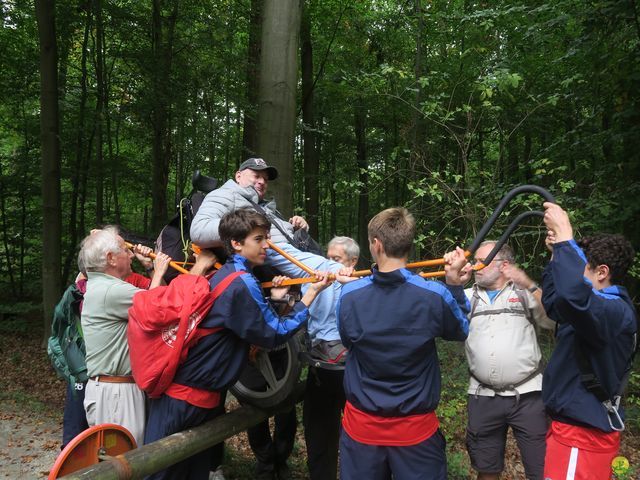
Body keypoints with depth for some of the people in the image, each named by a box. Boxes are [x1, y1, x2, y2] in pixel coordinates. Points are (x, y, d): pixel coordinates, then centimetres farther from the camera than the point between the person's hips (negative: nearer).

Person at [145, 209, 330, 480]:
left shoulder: (225, 275, 10)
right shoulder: (241, 282, -19)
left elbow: (244, 318, 17)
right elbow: (274, 335, -15)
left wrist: (271, 299, 7)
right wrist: (312, 293, -14)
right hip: (186, 401, -9)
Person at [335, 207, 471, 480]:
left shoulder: (350, 296, -15)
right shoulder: (434, 295, -18)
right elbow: (461, 331, 3)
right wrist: (455, 285, 2)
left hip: (361, 425, 2)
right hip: (416, 427, -1)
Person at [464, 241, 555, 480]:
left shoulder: (524, 292, 3)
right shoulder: (467, 296, 9)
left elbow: (552, 321, -11)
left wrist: (530, 285, -21)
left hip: (527, 395, -2)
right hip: (482, 398, 2)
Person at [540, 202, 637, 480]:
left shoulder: (616, 311, -22)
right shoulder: (598, 306, 10)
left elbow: (574, 295, -44)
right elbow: (554, 301, 26)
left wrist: (565, 238, -33)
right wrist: (558, 254, 12)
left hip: (584, 432, -10)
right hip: (573, 423, 10)